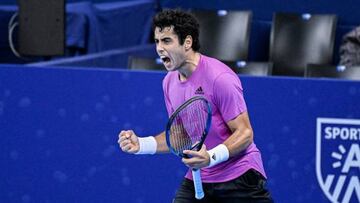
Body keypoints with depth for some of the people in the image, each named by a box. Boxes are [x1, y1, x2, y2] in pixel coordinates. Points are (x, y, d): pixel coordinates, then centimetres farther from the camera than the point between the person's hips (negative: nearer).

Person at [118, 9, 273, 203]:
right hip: (197, 179, 6)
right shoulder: (169, 82, 5)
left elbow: (245, 133, -18)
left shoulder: (219, 77, -18)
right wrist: (141, 144, -1)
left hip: (239, 178, -6)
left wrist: (211, 157, -32)